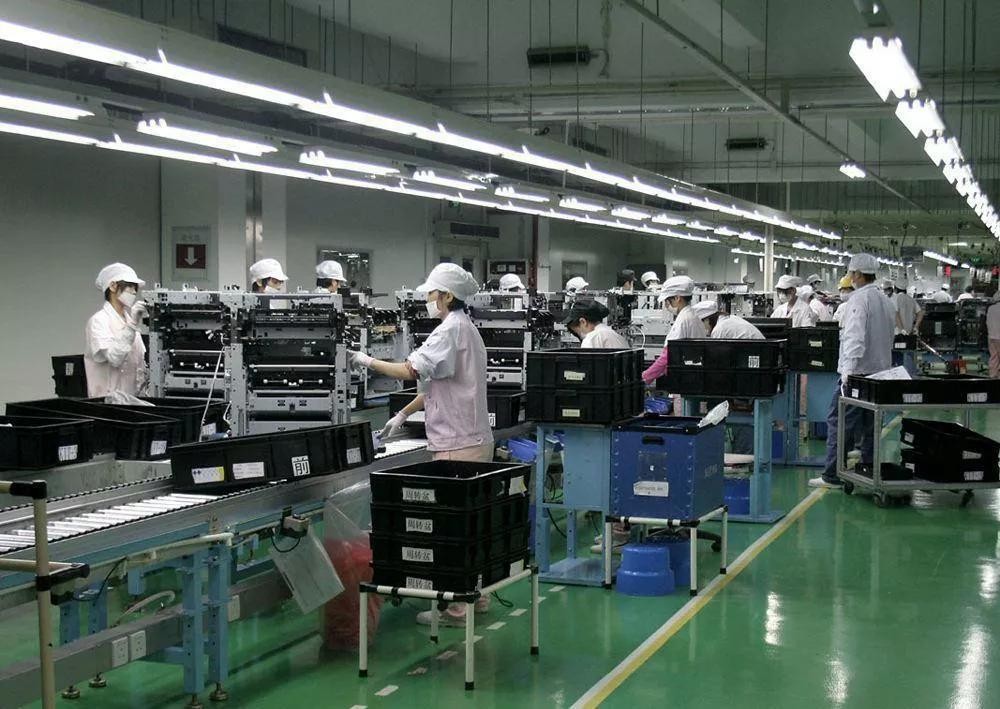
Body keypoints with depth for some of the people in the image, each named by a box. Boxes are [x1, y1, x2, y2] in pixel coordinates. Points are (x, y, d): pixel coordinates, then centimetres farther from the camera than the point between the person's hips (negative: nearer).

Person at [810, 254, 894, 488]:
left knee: (838, 422, -5)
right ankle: (869, 471, 17)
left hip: (857, 371, -9)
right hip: (879, 372, 9)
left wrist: (848, 371, -29)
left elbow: (855, 337, -24)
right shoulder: (886, 301, 14)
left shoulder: (859, 299, -14)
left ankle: (833, 475, -6)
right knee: (869, 425, 14)